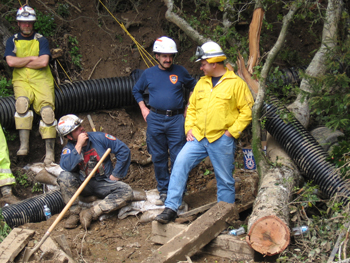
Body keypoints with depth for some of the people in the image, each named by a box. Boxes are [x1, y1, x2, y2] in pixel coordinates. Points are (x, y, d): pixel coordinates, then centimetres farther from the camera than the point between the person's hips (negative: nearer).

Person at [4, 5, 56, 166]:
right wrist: (32, 58, -2)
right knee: (22, 102, -32)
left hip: (41, 80, 0)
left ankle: (50, 151, -24)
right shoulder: (12, 41, 15)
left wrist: (21, 63, -1)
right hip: (21, 81, 0)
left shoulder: (41, 40, 11)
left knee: (47, 109, -23)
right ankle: (24, 145, -34)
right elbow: (11, 61, -3)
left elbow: (43, 62, -6)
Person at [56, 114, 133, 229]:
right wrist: (79, 145, -25)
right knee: (64, 176, -29)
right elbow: (66, 167, -27)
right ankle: (74, 213, -17)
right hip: (83, 184, 0)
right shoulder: (68, 149, -4)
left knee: (126, 192, -27)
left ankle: (92, 212, -28)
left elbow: (123, 150, -2)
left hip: (104, 184, 0)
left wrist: (116, 175, -3)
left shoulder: (99, 137, -5)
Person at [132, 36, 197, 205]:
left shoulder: (180, 71, 4)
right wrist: (143, 109, 11)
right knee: (158, 158, 6)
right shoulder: (148, 74, 7)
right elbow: (136, 91, 22)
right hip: (155, 120, 2)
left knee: (178, 158, -4)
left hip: (176, 120, -1)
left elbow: (193, 87, 19)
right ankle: (163, 191, 16)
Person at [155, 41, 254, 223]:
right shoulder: (201, 83, 13)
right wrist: (189, 128, 4)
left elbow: (246, 111, -5)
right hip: (198, 137, 5)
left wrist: (232, 132, -10)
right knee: (180, 164, -12)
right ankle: (170, 209, -10)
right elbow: (192, 107, 19)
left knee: (225, 180, 5)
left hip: (222, 140, -4)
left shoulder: (236, 83, -4)